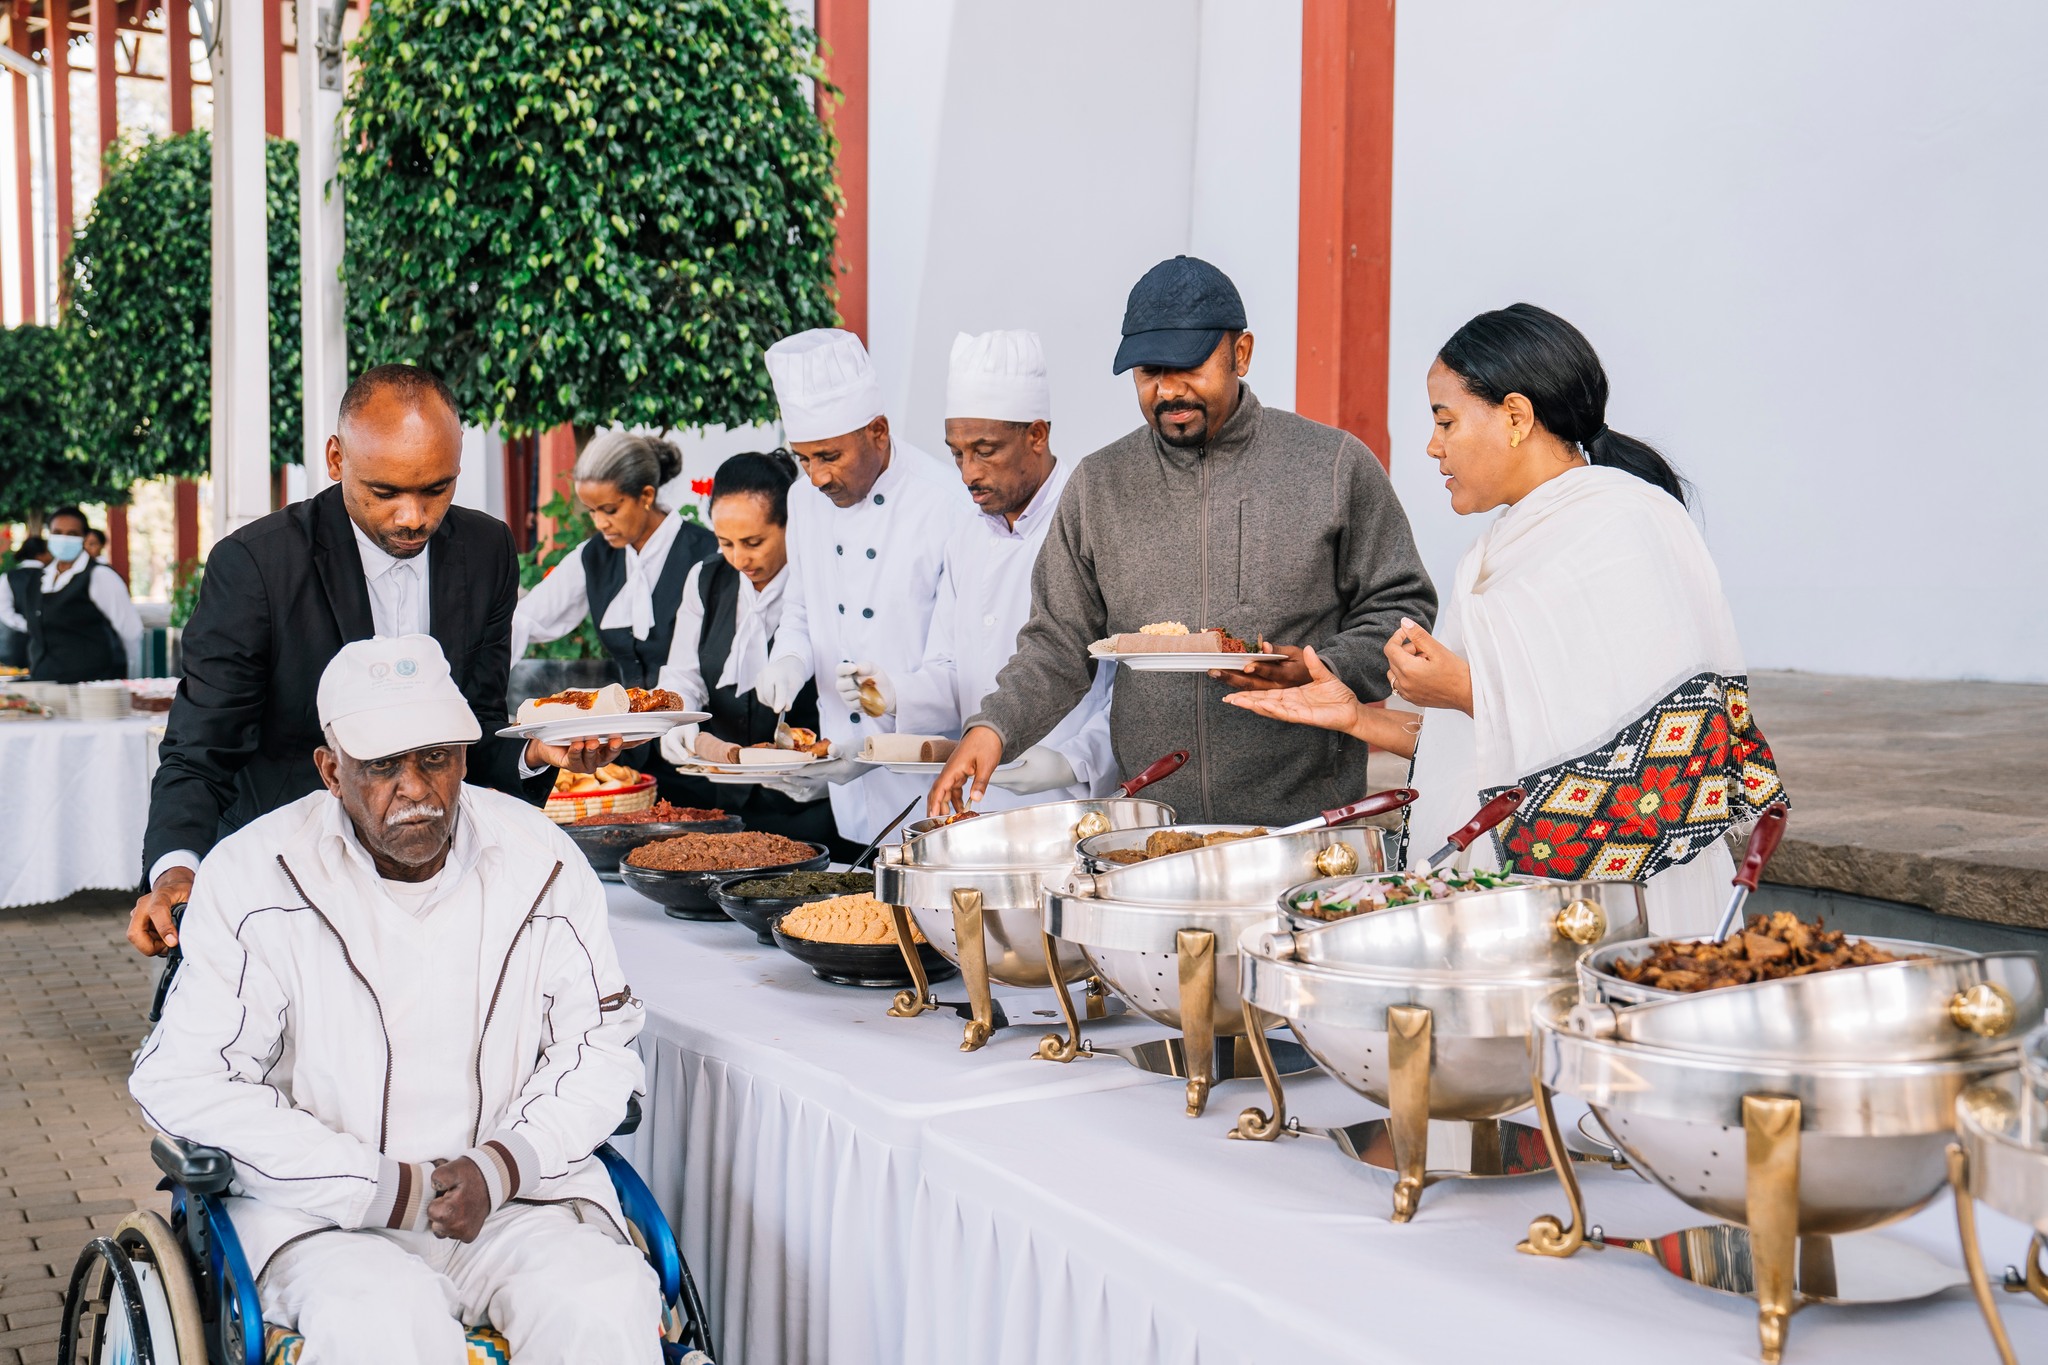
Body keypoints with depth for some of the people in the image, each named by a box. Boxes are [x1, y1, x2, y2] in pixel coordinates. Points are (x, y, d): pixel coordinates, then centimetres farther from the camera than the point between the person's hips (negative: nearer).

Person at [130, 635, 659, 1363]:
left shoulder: (537, 860, 3)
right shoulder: (254, 875, -6)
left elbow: (600, 1048, 9)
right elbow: (186, 1084, -9)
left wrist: (502, 1167, -9)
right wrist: (389, 1190, -14)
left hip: (516, 1193, 2)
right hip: (320, 1210, -2)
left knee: (604, 1304, -27)